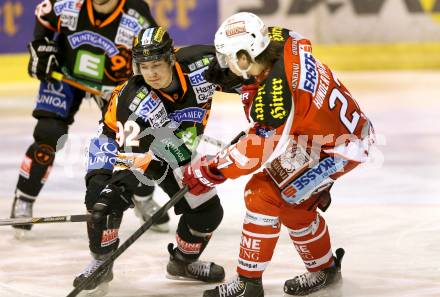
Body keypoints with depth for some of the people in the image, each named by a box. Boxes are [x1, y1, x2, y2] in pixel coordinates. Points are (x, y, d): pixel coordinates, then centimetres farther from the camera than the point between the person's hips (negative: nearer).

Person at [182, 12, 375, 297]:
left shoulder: (274, 97, -33)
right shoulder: (283, 40, -11)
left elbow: (257, 152, -23)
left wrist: (210, 172, -12)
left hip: (339, 149, -9)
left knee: (264, 196, -10)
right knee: (293, 201, 19)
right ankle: (324, 269, 35)